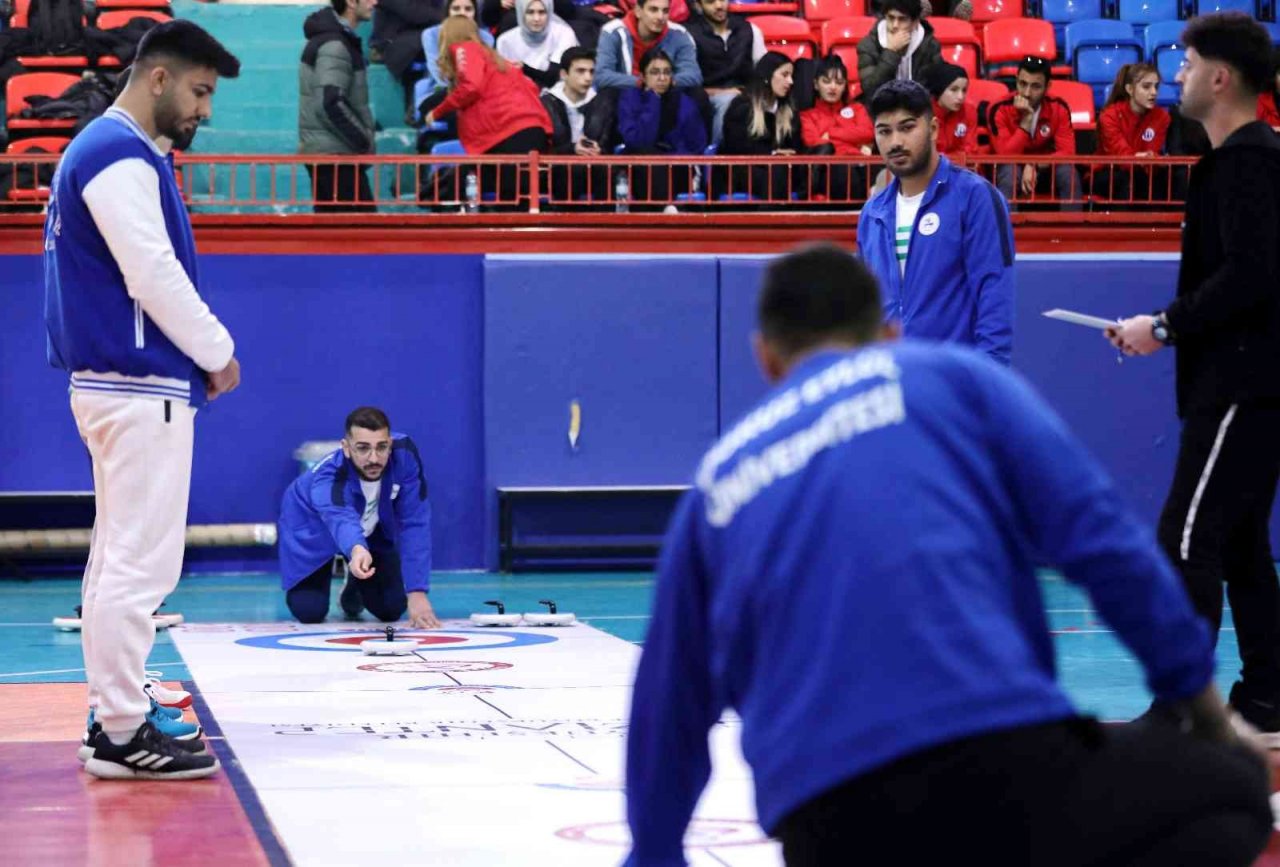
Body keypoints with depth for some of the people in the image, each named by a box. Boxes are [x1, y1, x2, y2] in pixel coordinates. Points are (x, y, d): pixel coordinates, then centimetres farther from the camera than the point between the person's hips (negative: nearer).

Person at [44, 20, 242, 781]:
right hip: (140, 387, -11)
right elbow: (153, 274, -19)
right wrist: (219, 353, -7)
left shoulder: (117, 152, 17)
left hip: (124, 382, 11)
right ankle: (122, 734, -6)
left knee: (120, 559, 13)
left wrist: (203, 348, 11)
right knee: (140, 565, -8)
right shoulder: (121, 157, -15)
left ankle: (116, 716, 19)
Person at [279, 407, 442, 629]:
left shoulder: (405, 454, -33)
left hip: (373, 530, 3)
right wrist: (356, 550, -88)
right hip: (314, 531, -3)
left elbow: (414, 524, -31)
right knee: (309, 611, -12)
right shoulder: (326, 478, -43)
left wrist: (417, 592, -39)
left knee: (391, 609, -5)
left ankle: (354, 589, 28)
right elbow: (341, 520, -64)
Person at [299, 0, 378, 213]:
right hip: (336, 154, -10)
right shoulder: (335, 46, -16)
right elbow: (332, 104, -24)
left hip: (320, 150, 10)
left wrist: (364, 134, 12)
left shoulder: (339, 38, 15)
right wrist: (365, 141, -16)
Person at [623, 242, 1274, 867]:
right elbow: (1099, 537, 5)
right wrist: (1195, 690, 16)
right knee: (1227, 785, 20)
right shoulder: (952, 377, 16)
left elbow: (670, 707, 36)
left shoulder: (718, 480, 27)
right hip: (1001, 759, -3)